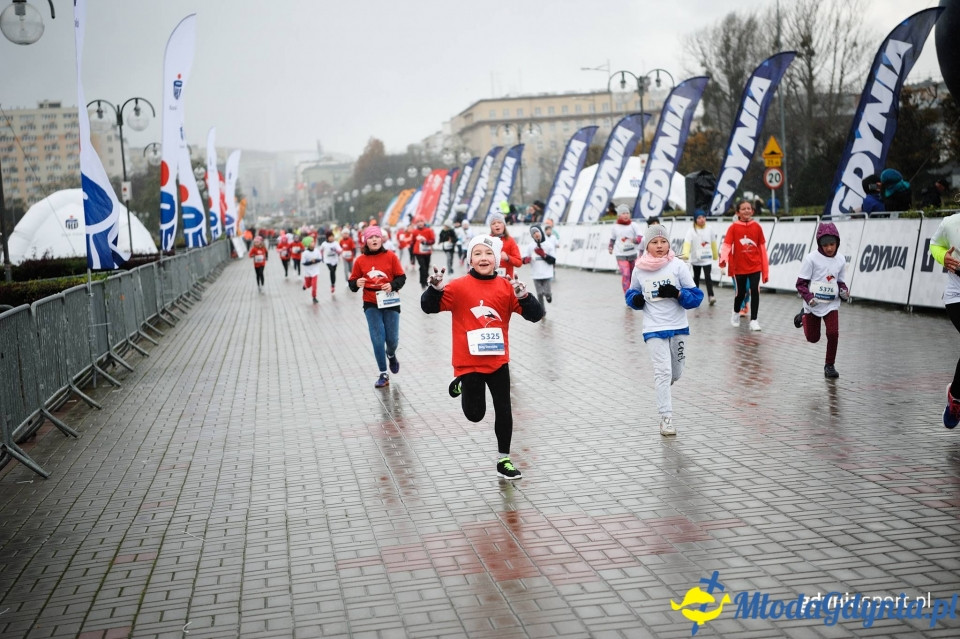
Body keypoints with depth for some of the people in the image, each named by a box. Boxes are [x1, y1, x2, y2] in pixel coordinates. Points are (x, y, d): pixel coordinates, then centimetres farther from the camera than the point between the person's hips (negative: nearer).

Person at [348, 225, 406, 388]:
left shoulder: (390, 256, -5)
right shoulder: (360, 260, -4)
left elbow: (401, 277, -2)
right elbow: (352, 282, 1)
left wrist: (392, 285, -20)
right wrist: (357, 284, -21)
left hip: (390, 302, 0)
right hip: (371, 305, 0)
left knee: (392, 339, 4)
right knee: (378, 340, -3)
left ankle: (391, 355, 42)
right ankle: (383, 374, 12)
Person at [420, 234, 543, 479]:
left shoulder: (507, 287, -3)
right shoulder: (459, 286, -9)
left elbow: (535, 315, -5)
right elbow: (429, 307, -10)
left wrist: (524, 296, -24)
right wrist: (435, 288, -29)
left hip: (498, 361, 2)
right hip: (469, 363, -2)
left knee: (504, 411, 6)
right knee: (475, 414, 8)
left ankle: (503, 460, 22)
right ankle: (462, 386, 39)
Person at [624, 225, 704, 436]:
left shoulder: (678, 265, -7)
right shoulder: (639, 269, -2)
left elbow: (696, 296, -5)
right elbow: (631, 292, 14)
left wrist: (677, 294, -23)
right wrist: (635, 299, -9)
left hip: (678, 327, 1)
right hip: (654, 329, -1)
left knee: (675, 373, 14)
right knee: (663, 371, -9)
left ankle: (663, 386, 48)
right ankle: (666, 417, -1)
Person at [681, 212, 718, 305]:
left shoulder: (710, 230, 0)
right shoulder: (691, 231, -10)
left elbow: (713, 243, 11)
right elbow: (687, 242, -24)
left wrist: (715, 255, 19)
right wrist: (685, 254, -40)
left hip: (707, 258, 0)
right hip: (696, 259, 0)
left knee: (708, 276, -12)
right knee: (696, 277, 14)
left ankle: (711, 296, -17)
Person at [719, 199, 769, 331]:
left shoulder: (756, 226, 0)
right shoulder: (734, 227, -5)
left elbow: (762, 248, 3)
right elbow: (727, 245, -14)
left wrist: (766, 271, 2)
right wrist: (723, 259, -36)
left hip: (755, 266, 1)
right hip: (739, 267, -1)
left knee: (755, 291, -8)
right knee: (740, 293, 10)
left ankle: (753, 320, 3)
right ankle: (736, 313, 39)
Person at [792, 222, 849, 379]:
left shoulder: (840, 260, 0)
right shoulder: (811, 258, -13)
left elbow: (840, 282, 12)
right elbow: (801, 283, -12)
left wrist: (844, 291, -10)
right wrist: (808, 297, -27)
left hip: (831, 304, 2)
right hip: (813, 304, -2)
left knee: (833, 334, -13)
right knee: (813, 338, 8)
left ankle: (829, 365, 7)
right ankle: (803, 316, 40)